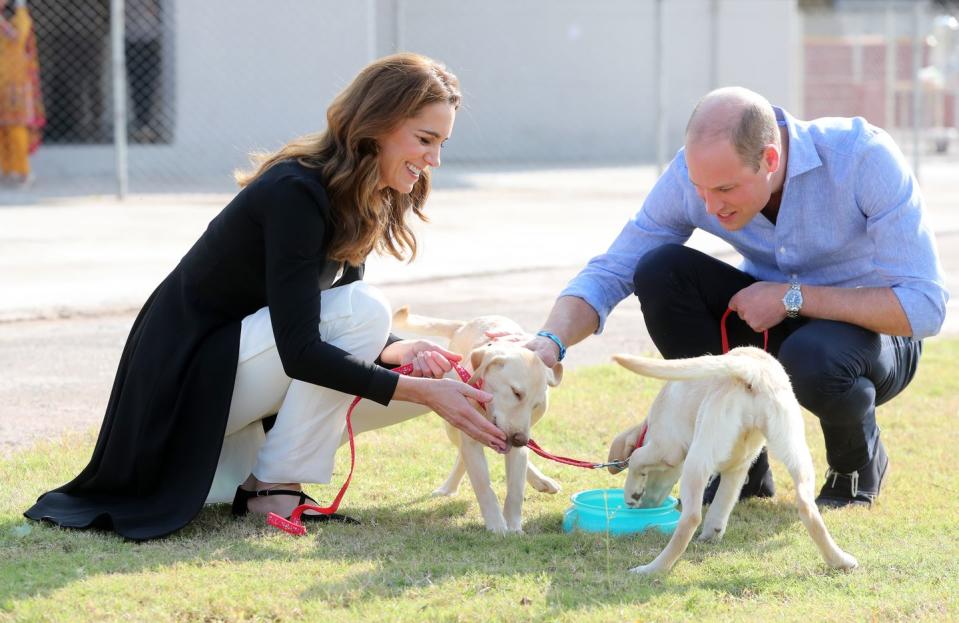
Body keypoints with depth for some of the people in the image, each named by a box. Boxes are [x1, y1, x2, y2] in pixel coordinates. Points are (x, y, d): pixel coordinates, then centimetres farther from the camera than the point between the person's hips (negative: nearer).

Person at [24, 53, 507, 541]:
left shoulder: (359, 202, 3)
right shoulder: (295, 193, -25)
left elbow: (334, 334, 9)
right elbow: (300, 351, -30)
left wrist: (398, 351, -11)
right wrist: (419, 391, -30)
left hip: (233, 363, 9)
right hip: (188, 373, -9)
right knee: (361, 309, -25)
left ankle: (238, 460, 8)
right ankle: (273, 488, -13)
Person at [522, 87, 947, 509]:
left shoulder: (864, 158, -29)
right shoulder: (695, 173, -18)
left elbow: (924, 308, -30)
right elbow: (609, 273, -13)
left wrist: (793, 297, -30)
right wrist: (552, 340, -33)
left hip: (873, 333, -4)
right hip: (780, 321, 4)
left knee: (812, 358, -39)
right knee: (660, 269, -22)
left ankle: (858, 463, -2)